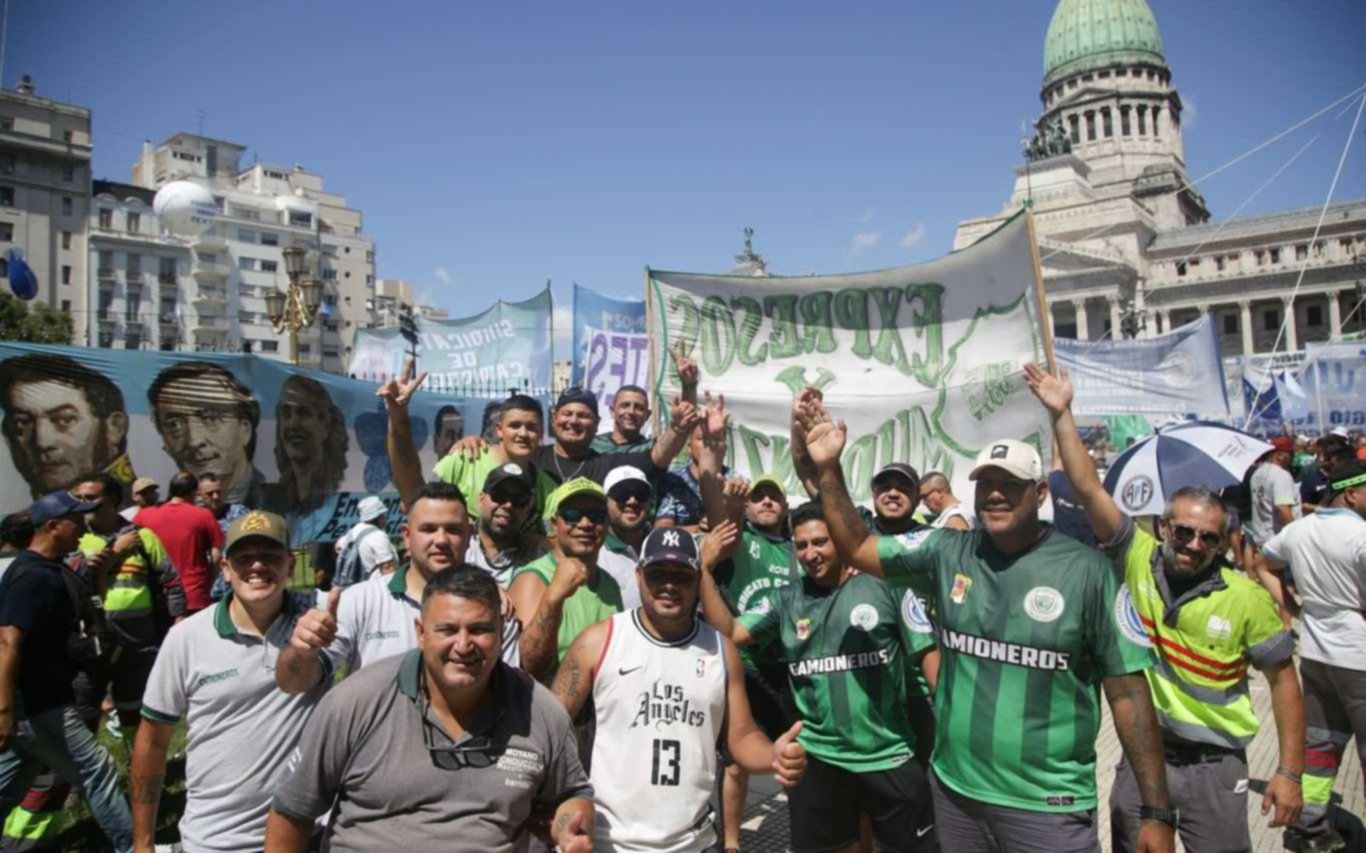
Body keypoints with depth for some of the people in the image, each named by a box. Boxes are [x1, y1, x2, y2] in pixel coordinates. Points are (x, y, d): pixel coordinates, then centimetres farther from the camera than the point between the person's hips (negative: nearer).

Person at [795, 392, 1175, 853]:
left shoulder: (1086, 569, -11)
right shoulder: (947, 552, -2)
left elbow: (1128, 691, -8)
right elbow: (857, 547, 1)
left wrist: (1157, 812, -9)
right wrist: (829, 469, -9)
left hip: (1048, 806, -3)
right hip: (953, 791, 3)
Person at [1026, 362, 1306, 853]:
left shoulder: (1247, 598, -10)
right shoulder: (1137, 557, -9)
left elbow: (1283, 680, -2)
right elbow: (1087, 488, -15)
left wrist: (1289, 772, -4)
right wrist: (1061, 414, -21)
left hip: (1214, 765, -1)